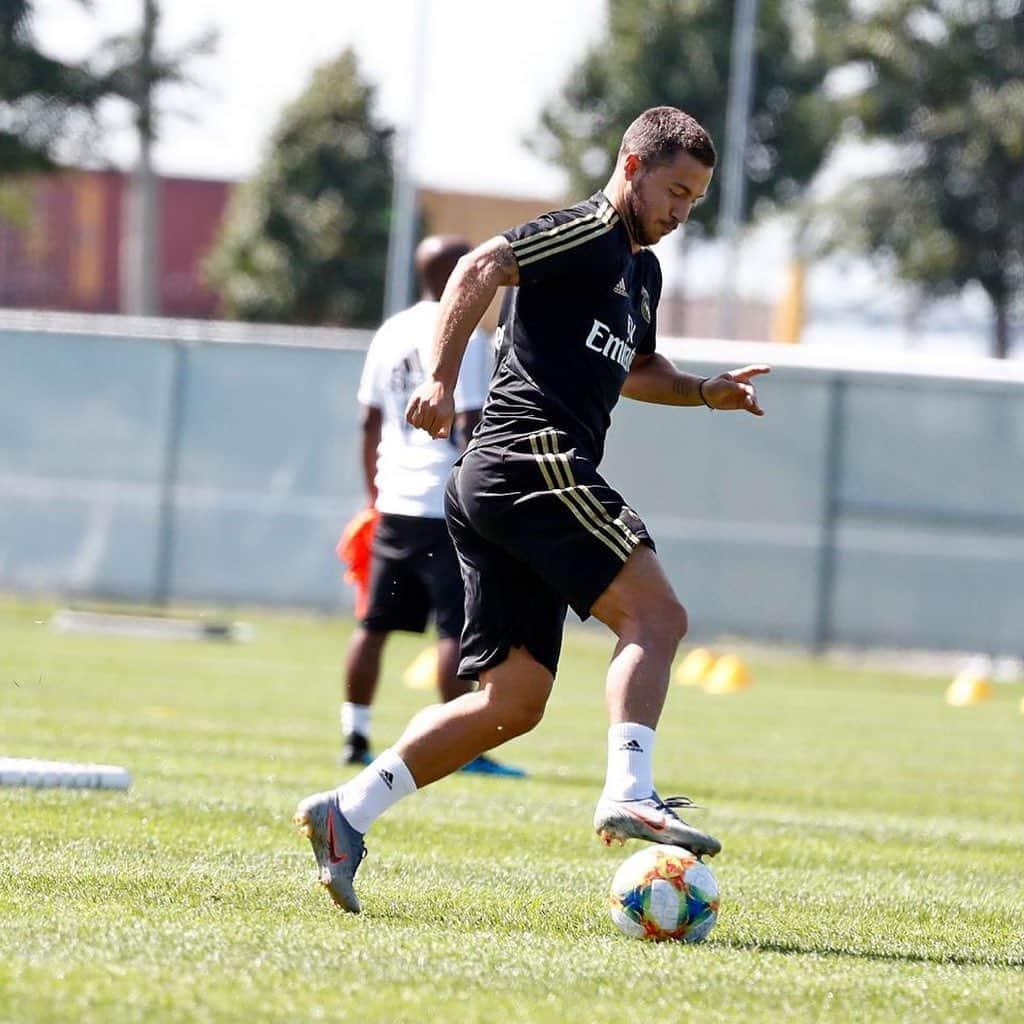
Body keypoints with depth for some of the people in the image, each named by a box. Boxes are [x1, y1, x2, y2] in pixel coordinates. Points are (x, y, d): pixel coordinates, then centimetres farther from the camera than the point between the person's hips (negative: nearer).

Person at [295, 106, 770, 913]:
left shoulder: (643, 271, 27)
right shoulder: (588, 233, -4)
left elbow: (633, 369, 44)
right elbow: (480, 269, -18)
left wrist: (703, 391, 27)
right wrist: (443, 379, -29)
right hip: (535, 459, -10)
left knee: (513, 701, 5)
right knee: (656, 614, -18)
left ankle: (347, 814, 1)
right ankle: (629, 794, -32)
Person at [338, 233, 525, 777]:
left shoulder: (391, 333, 13)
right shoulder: (464, 338, -10)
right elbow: (471, 426, -15)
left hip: (394, 504, 8)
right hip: (447, 506, -8)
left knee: (375, 623, 12)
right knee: (457, 628, -7)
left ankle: (354, 736, 15)